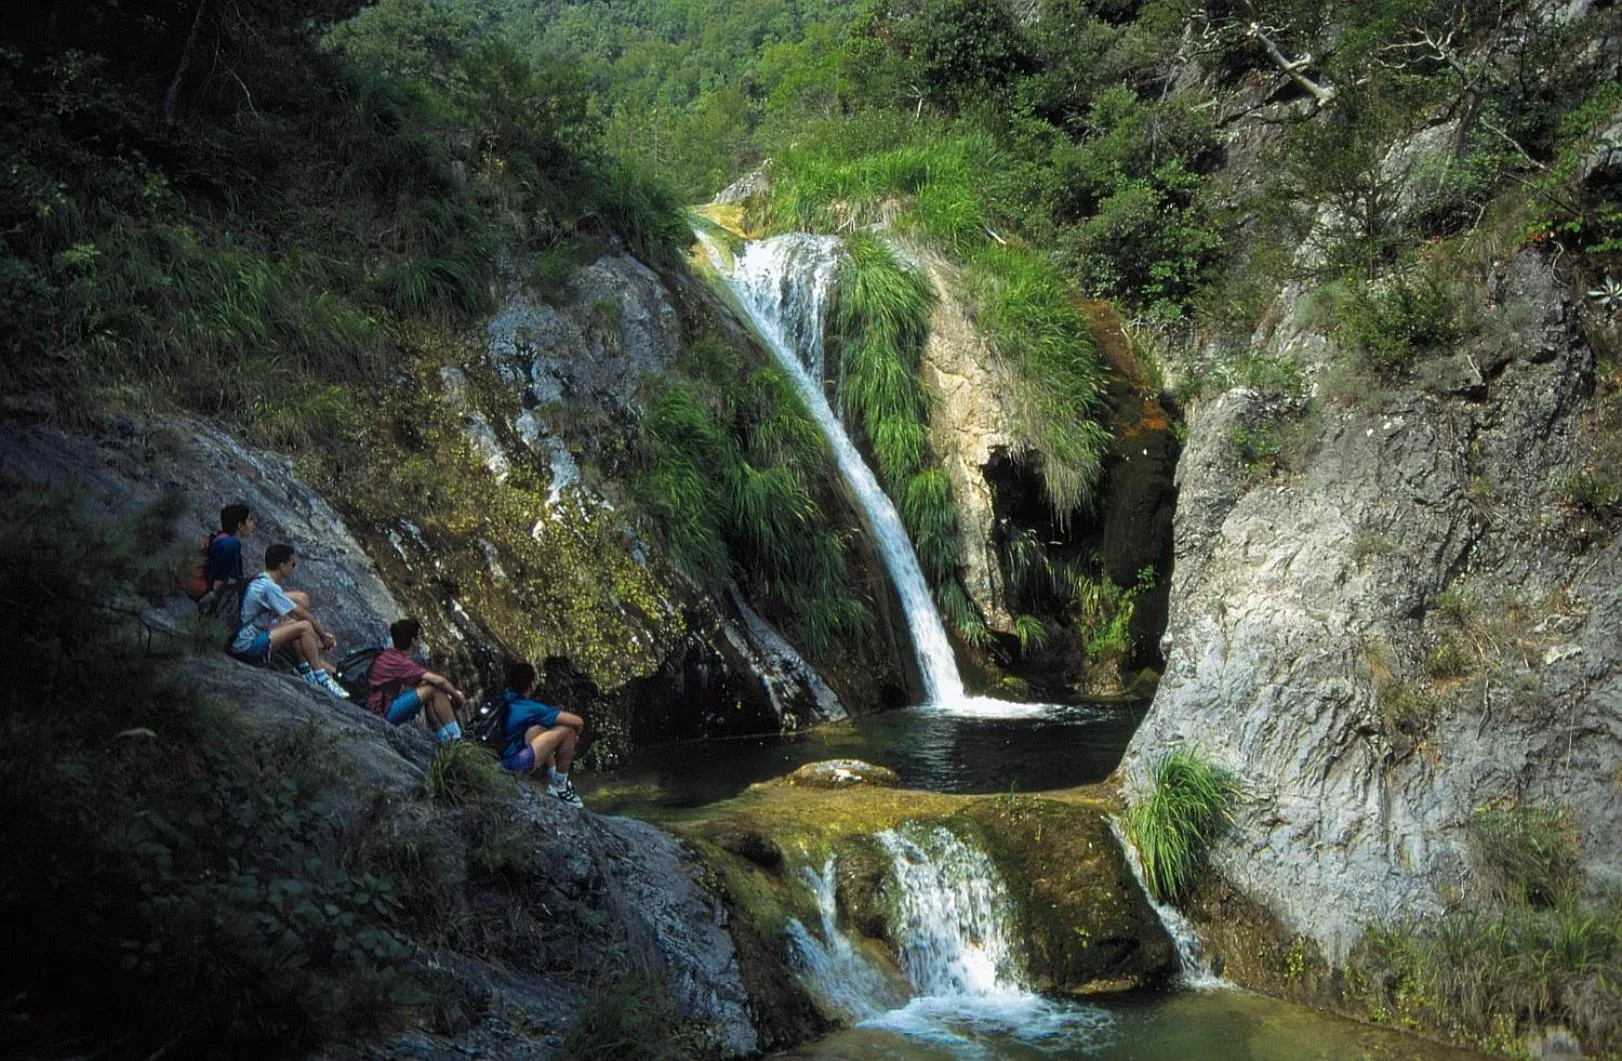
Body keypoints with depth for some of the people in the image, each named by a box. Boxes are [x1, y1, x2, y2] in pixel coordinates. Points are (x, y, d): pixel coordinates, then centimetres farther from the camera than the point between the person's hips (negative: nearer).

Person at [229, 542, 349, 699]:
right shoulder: (269, 587, -17)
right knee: (305, 627, -14)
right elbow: (300, 613, -14)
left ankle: (305, 671, 13)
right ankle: (321, 679, -10)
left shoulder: (260, 581, 13)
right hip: (248, 646, -10)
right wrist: (324, 634, -1)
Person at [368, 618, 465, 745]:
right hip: (384, 713, -10)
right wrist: (457, 695, -3)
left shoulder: (390, 655, 8)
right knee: (434, 689, -12)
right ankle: (455, 738, -8)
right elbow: (438, 680, -20)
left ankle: (444, 739, 8)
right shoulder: (400, 662, -20)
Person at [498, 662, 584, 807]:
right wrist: (575, 736, 17)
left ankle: (553, 783, 26)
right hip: (515, 764, -9)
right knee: (567, 730, -3)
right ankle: (560, 787, 10)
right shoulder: (530, 707, -8)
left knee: (543, 727, 28)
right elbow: (578, 721, -6)